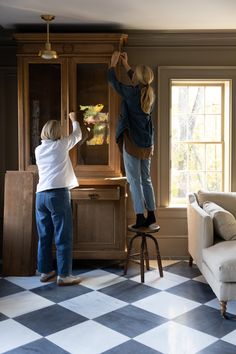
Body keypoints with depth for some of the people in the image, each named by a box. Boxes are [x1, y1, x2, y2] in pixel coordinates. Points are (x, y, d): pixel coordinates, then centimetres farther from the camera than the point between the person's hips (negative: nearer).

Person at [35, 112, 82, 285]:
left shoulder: (38, 150, 15)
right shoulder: (61, 145, 2)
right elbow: (77, 135, 19)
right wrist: (74, 119, 39)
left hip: (41, 195, 6)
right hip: (58, 194, -6)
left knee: (44, 236, 13)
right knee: (63, 237, -1)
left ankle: (45, 271, 21)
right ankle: (64, 275, 1)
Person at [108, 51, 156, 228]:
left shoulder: (131, 93, -12)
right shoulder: (150, 94, 7)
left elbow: (113, 81, 3)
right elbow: (138, 83, 28)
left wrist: (113, 63, 20)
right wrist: (125, 64, 37)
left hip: (132, 141, -6)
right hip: (147, 143, 6)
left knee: (135, 180, -2)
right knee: (146, 179, 13)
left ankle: (140, 217, -3)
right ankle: (151, 214, 16)